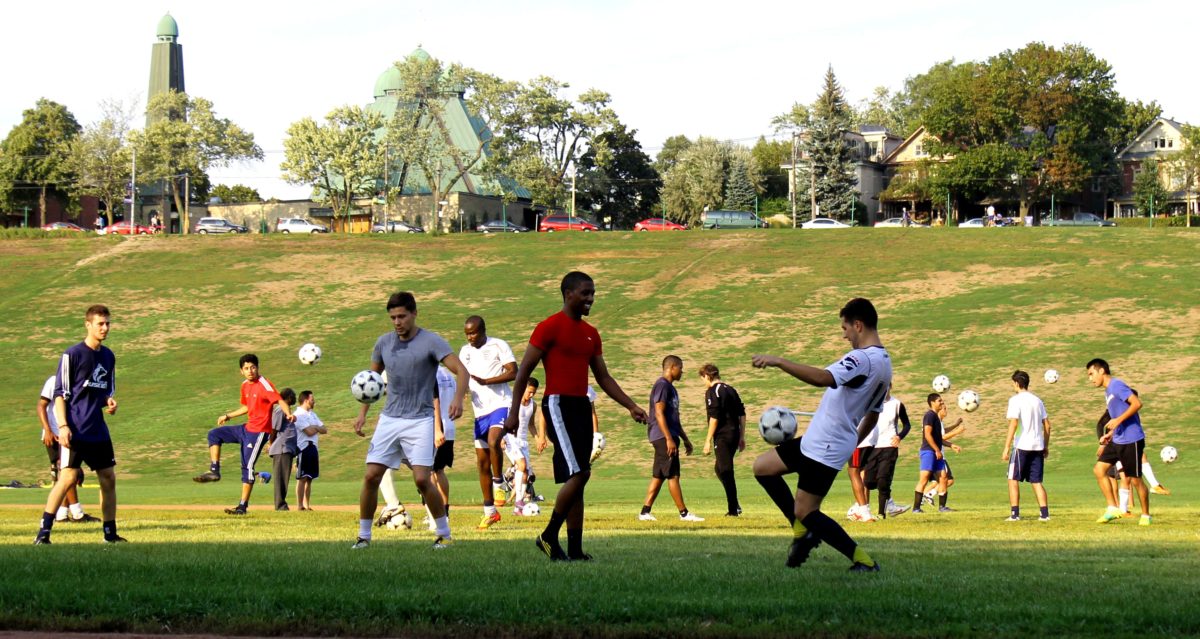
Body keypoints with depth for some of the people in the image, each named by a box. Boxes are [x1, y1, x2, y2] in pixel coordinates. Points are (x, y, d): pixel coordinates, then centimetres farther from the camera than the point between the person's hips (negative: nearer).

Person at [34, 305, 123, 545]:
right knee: (68, 477, -14)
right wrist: (62, 426, -16)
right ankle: (43, 532, -12)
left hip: (98, 430, 7)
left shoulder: (108, 356, 14)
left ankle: (110, 533, 17)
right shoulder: (73, 354, -7)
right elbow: (60, 393, -8)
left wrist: (109, 402, 2)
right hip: (75, 431, -7)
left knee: (108, 478, 7)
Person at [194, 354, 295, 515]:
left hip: (259, 432, -8)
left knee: (248, 466, -10)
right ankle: (214, 471, 3)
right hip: (247, 428, 8)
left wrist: (289, 414, -43)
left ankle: (243, 506, -6)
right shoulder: (245, 386, 10)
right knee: (214, 434, 6)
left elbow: (280, 400, -24)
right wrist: (228, 416, 34)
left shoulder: (264, 385, -15)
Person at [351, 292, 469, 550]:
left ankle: (444, 534, 2)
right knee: (371, 477, -4)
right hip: (389, 419, 5)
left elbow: (461, 371, -16)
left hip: (420, 420, -4)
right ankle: (364, 535, 8)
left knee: (422, 479, -14)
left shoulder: (431, 342, -9)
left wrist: (458, 398, -35)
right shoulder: (384, 342, 7)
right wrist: (362, 413, 13)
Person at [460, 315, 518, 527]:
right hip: (480, 411, 6)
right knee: (482, 462, 5)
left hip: (500, 404, -6)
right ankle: (489, 511, 11)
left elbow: (513, 372, -12)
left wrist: (485, 381, -19)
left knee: (493, 441, -32)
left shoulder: (498, 346, -5)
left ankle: (499, 484, -11)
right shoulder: (465, 351, 13)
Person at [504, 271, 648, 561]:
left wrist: (631, 406, 10)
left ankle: (575, 549, 8)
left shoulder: (591, 333, 15)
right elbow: (524, 370, -7)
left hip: (582, 406, 8)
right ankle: (549, 536, -5)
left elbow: (603, 377, 20)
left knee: (578, 478, 6)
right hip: (558, 404, -8)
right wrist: (513, 412, -12)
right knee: (579, 473, -17)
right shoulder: (550, 327, -7)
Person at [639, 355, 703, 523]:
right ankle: (683, 513, -7)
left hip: (665, 438, 10)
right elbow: (659, 413, -18)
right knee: (673, 475, -8)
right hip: (663, 437, -10)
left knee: (659, 476, 8)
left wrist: (685, 439, 26)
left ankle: (645, 512, 7)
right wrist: (669, 439, -23)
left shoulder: (670, 388, 20)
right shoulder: (662, 385, -11)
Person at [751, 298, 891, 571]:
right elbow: (872, 416, 21)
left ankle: (864, 561, -1)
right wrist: (853, 444, 33)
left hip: (824, 450, -10)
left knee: (805, 512, -3)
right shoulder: (884, 363, 11)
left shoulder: (863, 358, -21)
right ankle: (802, 531, 17)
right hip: (815, 440, 10)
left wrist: (778, 361, -34)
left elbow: (822, 378, -38)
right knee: (762, 467, 15)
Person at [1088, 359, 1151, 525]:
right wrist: (1110, 434, 14)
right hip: (1117, 441, 10)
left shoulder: (1116, 385, -13)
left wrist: (1118, 420, -25)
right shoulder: (1108, 391, 16)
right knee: (1099, 469, 1)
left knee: (1135, 479, -3)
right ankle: (1112, 509, 4)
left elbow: (1137, 403, -24)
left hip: (1131, 441, -10)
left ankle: (1145, 516, 10)